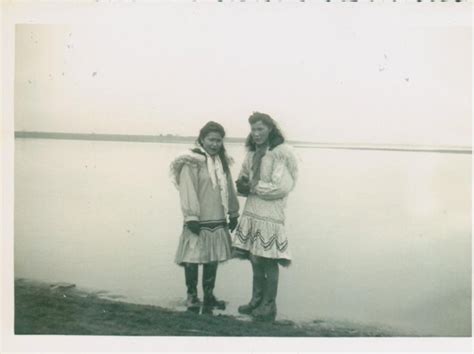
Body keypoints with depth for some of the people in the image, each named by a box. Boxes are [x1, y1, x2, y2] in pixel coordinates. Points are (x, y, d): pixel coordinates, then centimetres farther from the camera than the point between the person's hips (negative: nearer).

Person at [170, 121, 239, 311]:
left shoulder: (223, 161, 12)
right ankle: (191, 295, 15)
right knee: (193, 258, -2)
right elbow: (188, 191, -14)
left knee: (213, 259, 13)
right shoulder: (192, 161, -9)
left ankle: (209, 295, 26)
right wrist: (191, 217, -18)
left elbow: (229, 188, 17)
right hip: (199, 221, -6)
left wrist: (233, 213, 18)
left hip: (218, 220, 6)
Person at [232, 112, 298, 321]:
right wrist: (243, 185, -3)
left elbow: (281, 187, -16)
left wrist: (254, 187, -11)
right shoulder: (253, 154, 13)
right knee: (254, 259, 12)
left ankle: (269, 306, 11)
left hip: (270, 215, -7)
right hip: (251, 213, 7)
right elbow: (243, 181, 21)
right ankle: (256, 301, 26)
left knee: (269, 261, -1)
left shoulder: (280, 153, -9)